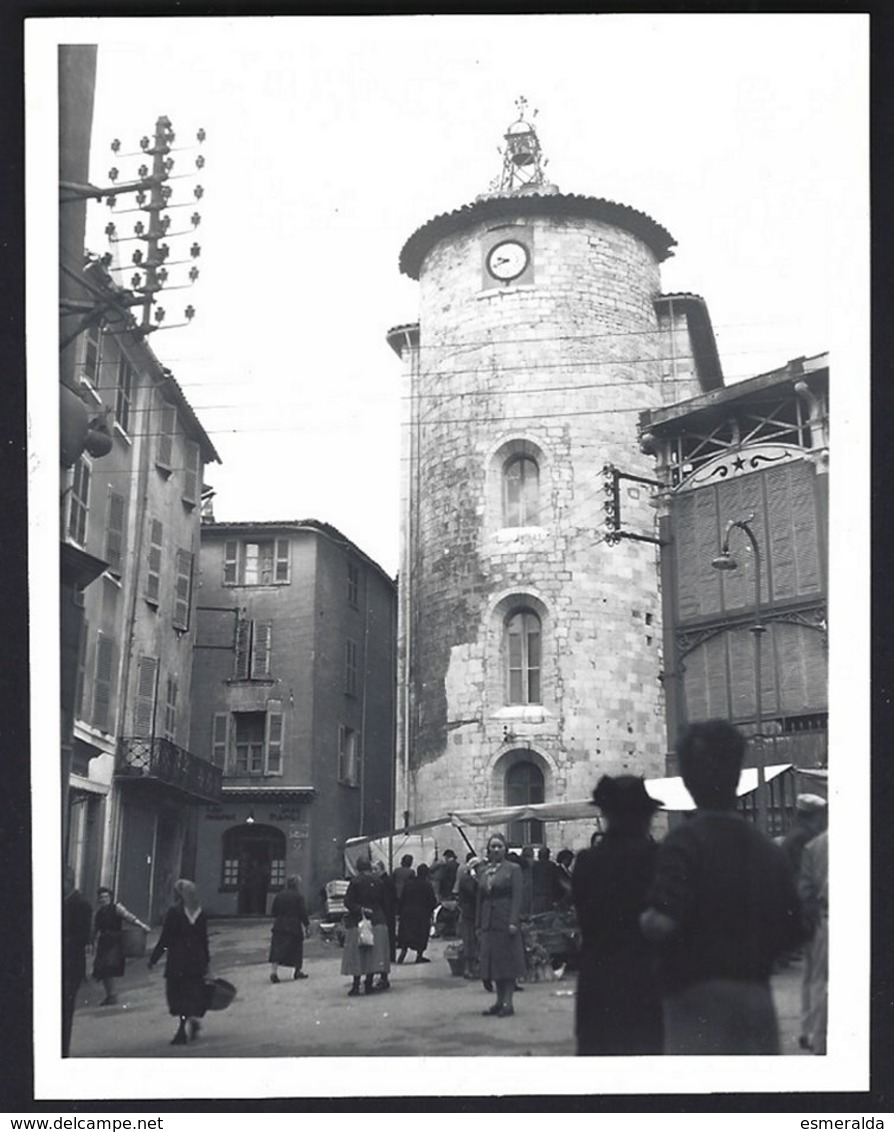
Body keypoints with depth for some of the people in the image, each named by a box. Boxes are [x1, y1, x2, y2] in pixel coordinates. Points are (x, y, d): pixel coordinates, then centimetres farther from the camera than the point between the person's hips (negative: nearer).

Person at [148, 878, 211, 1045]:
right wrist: (205, 962, 15)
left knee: (179, 995, 4)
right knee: (193, 993, 13)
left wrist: (153, 958, -2)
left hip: (177, 961, -5)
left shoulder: (174, 911, -9)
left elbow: (164, 939, -10)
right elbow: (204, 940, 8)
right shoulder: (200, 913, 5)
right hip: (197, 960, 5)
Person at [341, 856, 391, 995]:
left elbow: (348, 902, -14)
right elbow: (383, 903, 9)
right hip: (377, 921, 3)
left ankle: (356, 985, -2)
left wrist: (359, 909, -13)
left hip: (357, 922, -3)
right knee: (373, 953, 8)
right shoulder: (378, 882, 4)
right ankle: (368, 983, 9)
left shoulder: (355, 881, -7)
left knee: (357, 954, 0)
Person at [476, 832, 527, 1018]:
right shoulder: (483, 871, 12)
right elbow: (480, 898, 13)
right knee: (493, 962, 8)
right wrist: (478, 924, 9)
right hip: (488, 922, 5)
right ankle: (499, 1001, 16)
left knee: (508, 961, -2)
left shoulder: (513, 868, -3)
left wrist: (513, 922, -17)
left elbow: (517, 897, -9)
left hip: (506, 919, -5)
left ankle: (508, 1002, 3)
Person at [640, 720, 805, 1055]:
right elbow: (792, 931, 9)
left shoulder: (684, 841, -12)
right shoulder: (768, 849, 7)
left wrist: (644, 919, -3)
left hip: (697, 996, -6)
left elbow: (661, 924, -24)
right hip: (758, 997, 6)